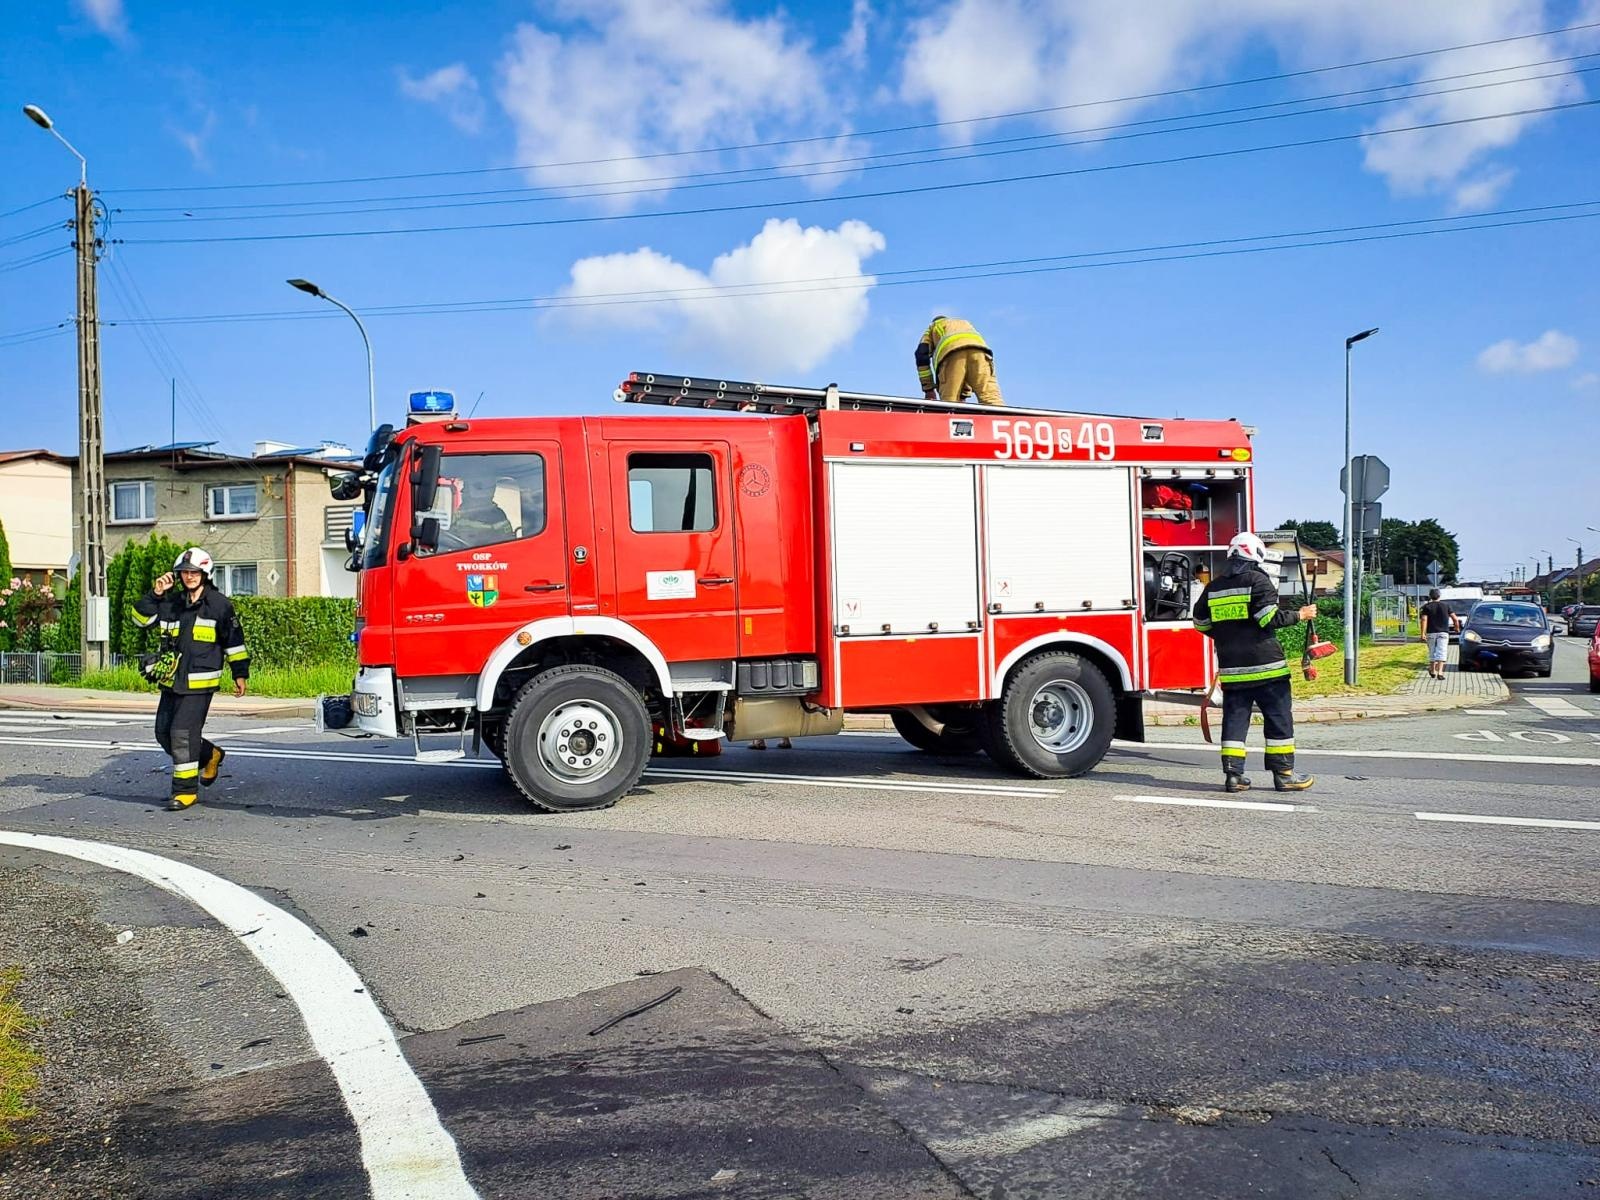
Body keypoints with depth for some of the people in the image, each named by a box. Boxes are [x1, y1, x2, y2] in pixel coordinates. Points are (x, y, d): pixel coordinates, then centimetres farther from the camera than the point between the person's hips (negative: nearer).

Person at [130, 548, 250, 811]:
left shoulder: (219, 604, -3)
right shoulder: (170, 602, 9)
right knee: (164, 733, 12)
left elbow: (234, 641, 1)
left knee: (183, 732, -11)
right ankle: (210, 755, 33)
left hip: (199, 683, -6)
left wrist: (240, 674, 0)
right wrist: (155, 593, -5)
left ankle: (185, 790, -1)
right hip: (172, 681, 6)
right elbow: (141, 617, 7)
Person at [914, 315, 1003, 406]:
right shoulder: (966, 323, 48)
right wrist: (964, 394, 33)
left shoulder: (933, 327, 40)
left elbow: (922, 354, 22)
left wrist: (928, 389, 20)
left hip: (952, 353, -2)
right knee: (991, 399, -11)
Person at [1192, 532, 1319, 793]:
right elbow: (1269, 618, -14)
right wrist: (1300, 615, -1)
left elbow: (1201, 622, 16)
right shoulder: (1258, 581, -7)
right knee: (1279, 718, 3)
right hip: (1264, 664, -5)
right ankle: (1284, 774, 5)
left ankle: (1233, 774, 4)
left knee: (1234, 718, 7)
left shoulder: (1214, 587, 11)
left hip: (1231, 666, 5)